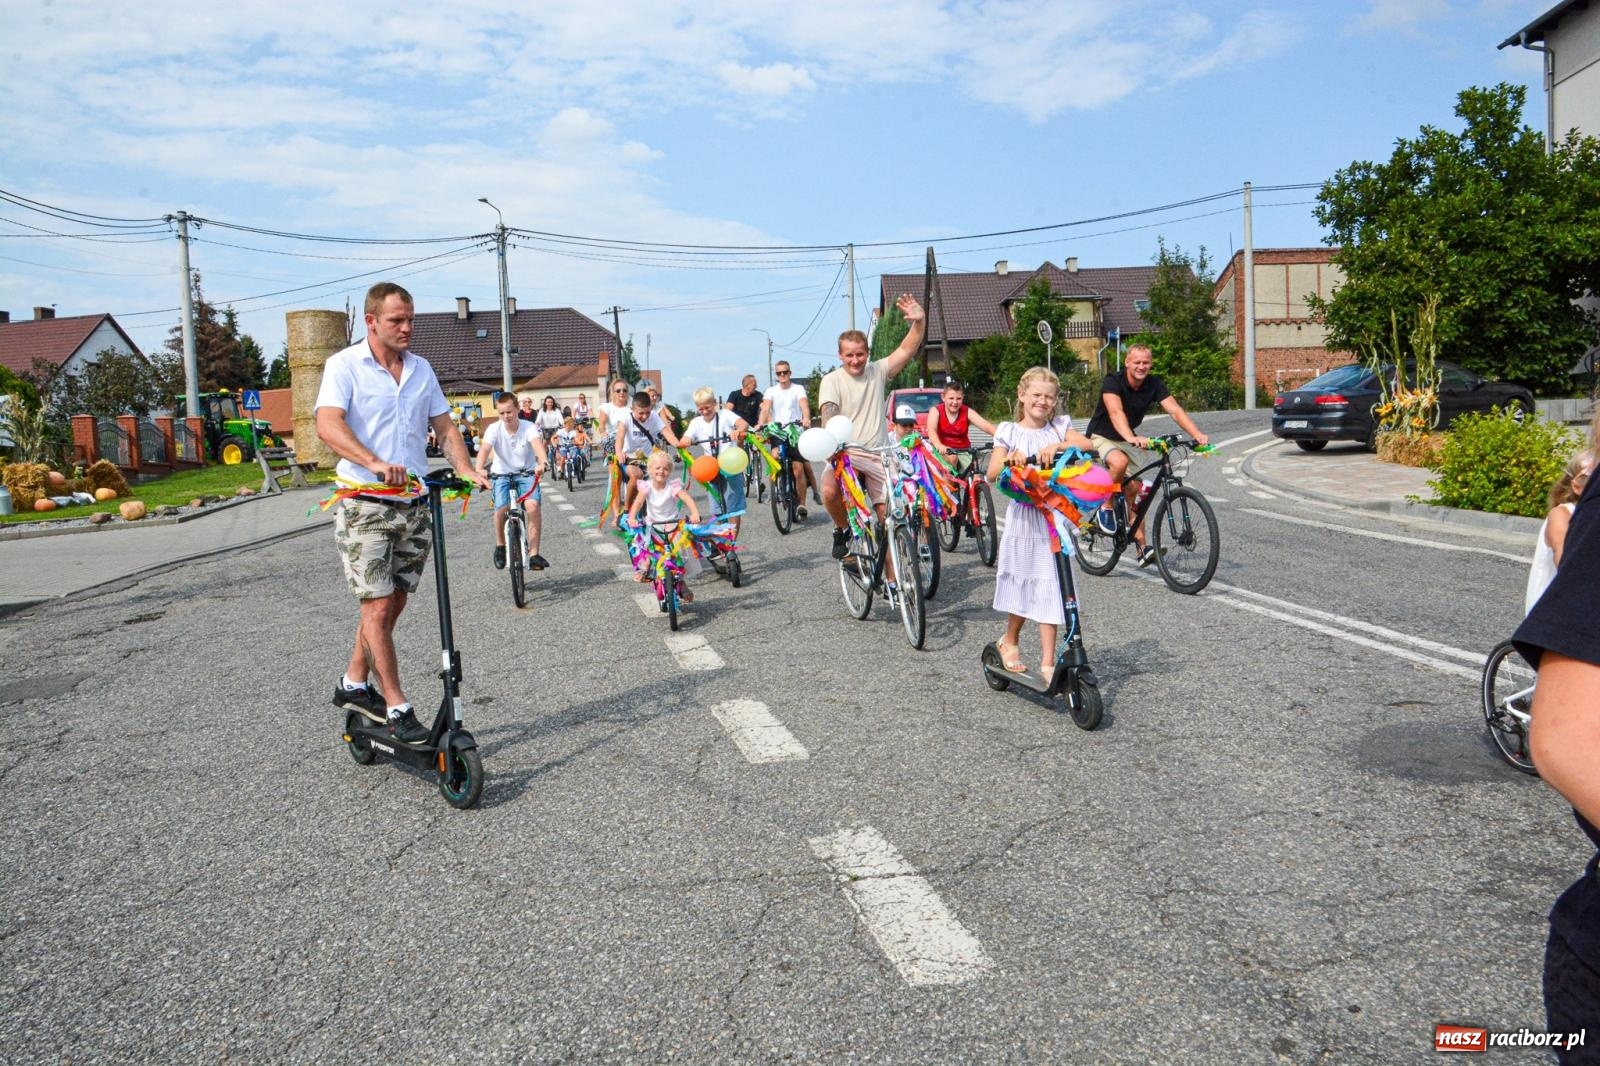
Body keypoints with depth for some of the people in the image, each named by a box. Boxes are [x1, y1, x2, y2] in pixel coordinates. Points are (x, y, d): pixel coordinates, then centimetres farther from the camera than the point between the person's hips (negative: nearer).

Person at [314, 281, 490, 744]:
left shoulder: (421, 369, 13)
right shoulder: (345, 365, -4)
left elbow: (444, 427, 15)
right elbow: (328, 426, -18)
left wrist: (466, 470, -4)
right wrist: (374, 463, -35)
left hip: (414, 503, 6)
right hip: (365, 504, -5)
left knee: (392, 604, 12)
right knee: (377, 606, -5)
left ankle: (354, 684, 30)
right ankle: (398, 708, 3)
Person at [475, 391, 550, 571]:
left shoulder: (529, 428, -15)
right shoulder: (494, 429, -13)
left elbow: (537, 443, -35)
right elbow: (484, 449, -29)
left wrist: (543, 462, -57)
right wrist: (479, 470, -49)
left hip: (527, 474, -1)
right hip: (502, 474, 1)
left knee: (532, 506, -26)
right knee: (501, 509, -23)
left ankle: (534, 554, -20)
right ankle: (500, 546, 6)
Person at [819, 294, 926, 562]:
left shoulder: (878, 372, 8)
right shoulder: (832, 380, -2)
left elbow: (908, 350, 0)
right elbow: (828, 413, -18)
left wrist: (919, 321, -18)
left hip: (877, 456, 3)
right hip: (845, 454, -3)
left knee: (888, 517, 1)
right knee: (829, 491, -33)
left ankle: (892, 578, 12)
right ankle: (842, 530, -1)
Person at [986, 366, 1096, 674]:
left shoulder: (1059, 427, 8)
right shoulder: (1009, 431, 3)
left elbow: (1086, 444, -11)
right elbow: (992, 473, -9)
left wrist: (1057, 446, -27)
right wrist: (1009, 459, -29)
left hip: (1055, 515, 1)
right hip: (1023, 516, -1)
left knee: (1049, 590, -1)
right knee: (1023, 584, 8)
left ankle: (1047, 663, 3)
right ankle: (1010, 641, 34)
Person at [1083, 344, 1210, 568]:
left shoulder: (1154, 385, -10)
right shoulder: (1113, 382, -24)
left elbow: (1175, 410, -21)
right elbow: (1116, 413, -41)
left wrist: (1197, 434, -37)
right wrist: (1132, 438, -58)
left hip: (1127, 438, 5)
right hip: (1101, 436, -5)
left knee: (1135, 489, -3)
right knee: (1119, 462, -37)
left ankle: (1142, 547, -1)